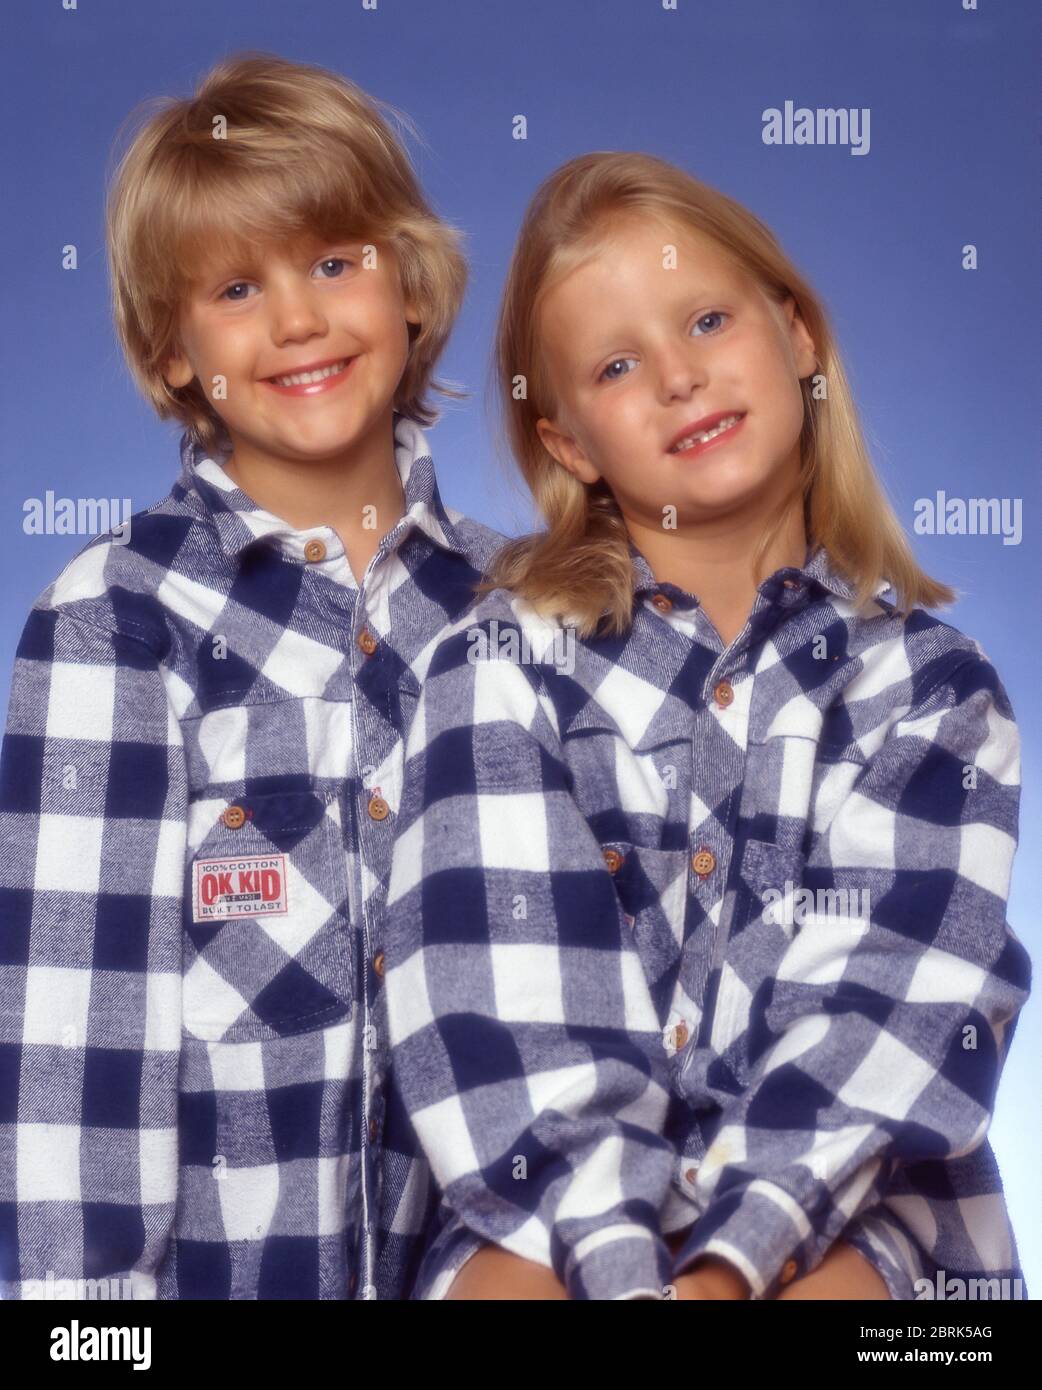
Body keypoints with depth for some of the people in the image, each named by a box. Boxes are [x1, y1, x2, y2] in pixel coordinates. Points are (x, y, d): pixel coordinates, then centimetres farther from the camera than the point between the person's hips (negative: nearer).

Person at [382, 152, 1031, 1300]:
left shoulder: (930, 689, 4)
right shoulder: (506, 662, 2)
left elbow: (886, 1008, -7)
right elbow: (511, 991, -9)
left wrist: (727, 1263, -20)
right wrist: (620, 1263, -21)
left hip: (837, 1215, 0)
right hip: (550, 1218, 1)